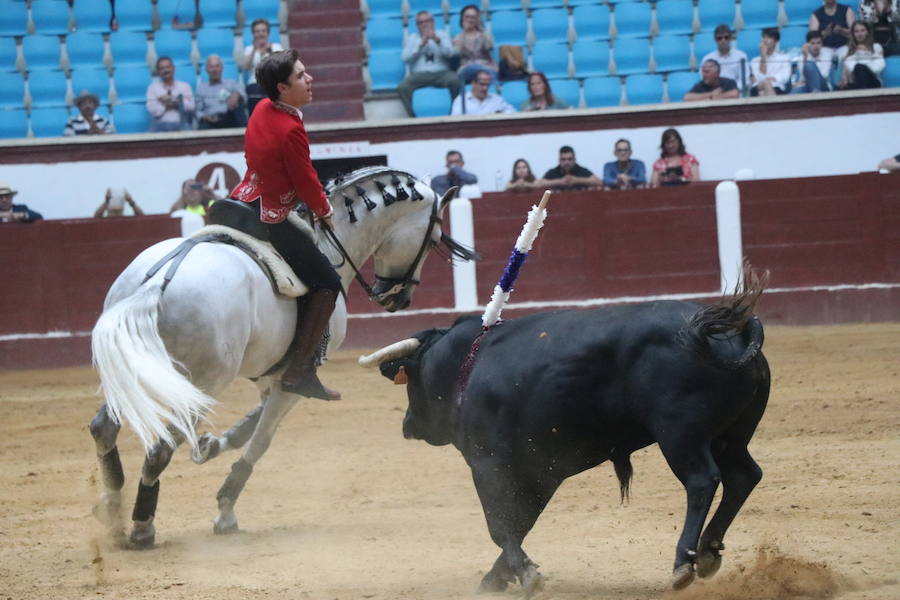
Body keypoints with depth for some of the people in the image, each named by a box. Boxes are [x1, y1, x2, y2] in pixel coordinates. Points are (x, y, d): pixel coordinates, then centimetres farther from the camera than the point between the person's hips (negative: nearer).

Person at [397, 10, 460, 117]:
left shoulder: (442, 34, 16)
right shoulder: (411, 38, 15)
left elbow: (450, 53, -1)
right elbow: (405, 58, -1)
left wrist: (437, 40, -16)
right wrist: (421, 44, -10)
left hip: (441, 73, 0)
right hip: (419, 75, 0)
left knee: (455, 80, -32)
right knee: (402, 87, -30)